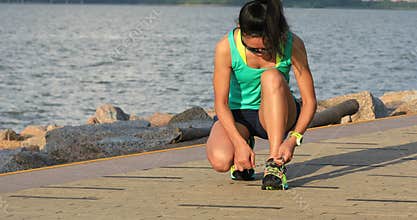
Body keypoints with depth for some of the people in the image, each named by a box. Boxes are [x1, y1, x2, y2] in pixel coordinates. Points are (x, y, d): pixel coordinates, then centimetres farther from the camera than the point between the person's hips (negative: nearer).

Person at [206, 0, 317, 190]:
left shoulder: (292, 45, -21)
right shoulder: (226, 47, -23)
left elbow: (309, 101, -19)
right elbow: (221, 104, -20)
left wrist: (293, 139, -34)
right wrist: (240, 143, -32)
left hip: (275, 116, 0)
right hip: (237, 113, 0)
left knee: (272, 77, -33)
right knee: (220, 160, -32)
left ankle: (275, 164, -31)